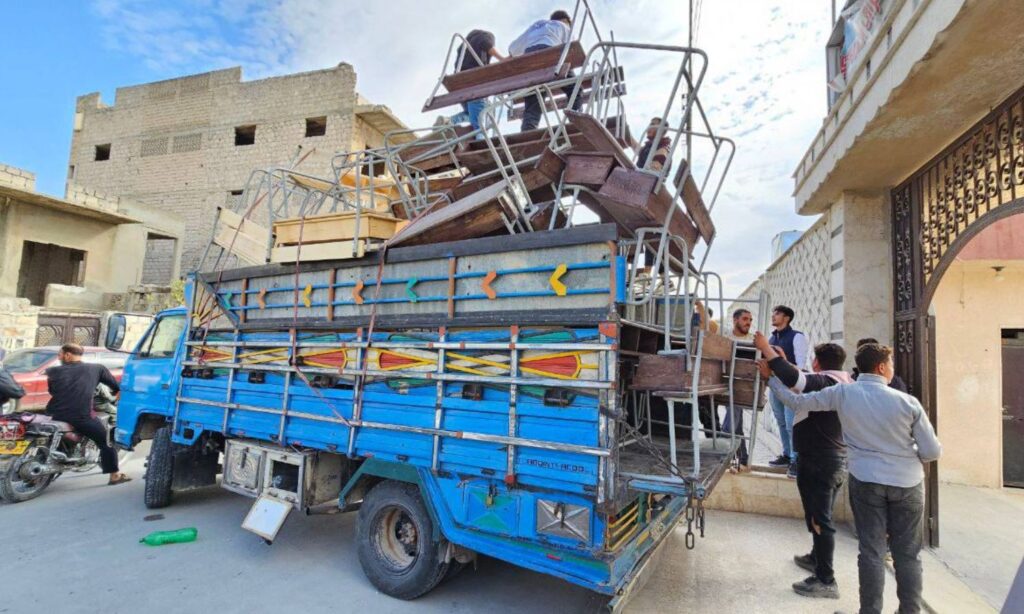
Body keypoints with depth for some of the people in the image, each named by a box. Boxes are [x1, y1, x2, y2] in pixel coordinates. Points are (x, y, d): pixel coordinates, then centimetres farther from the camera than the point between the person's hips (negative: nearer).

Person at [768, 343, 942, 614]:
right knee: (907, 553, 12)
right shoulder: (907, 402, -9)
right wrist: (911, 457, 18)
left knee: (871, 551, 8)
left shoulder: (843, 393, -8)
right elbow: (933, 452, -4)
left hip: (866, 481, 0)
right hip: (907, 483, 0)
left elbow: (798, 402, -3)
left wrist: (772, 379, 11)